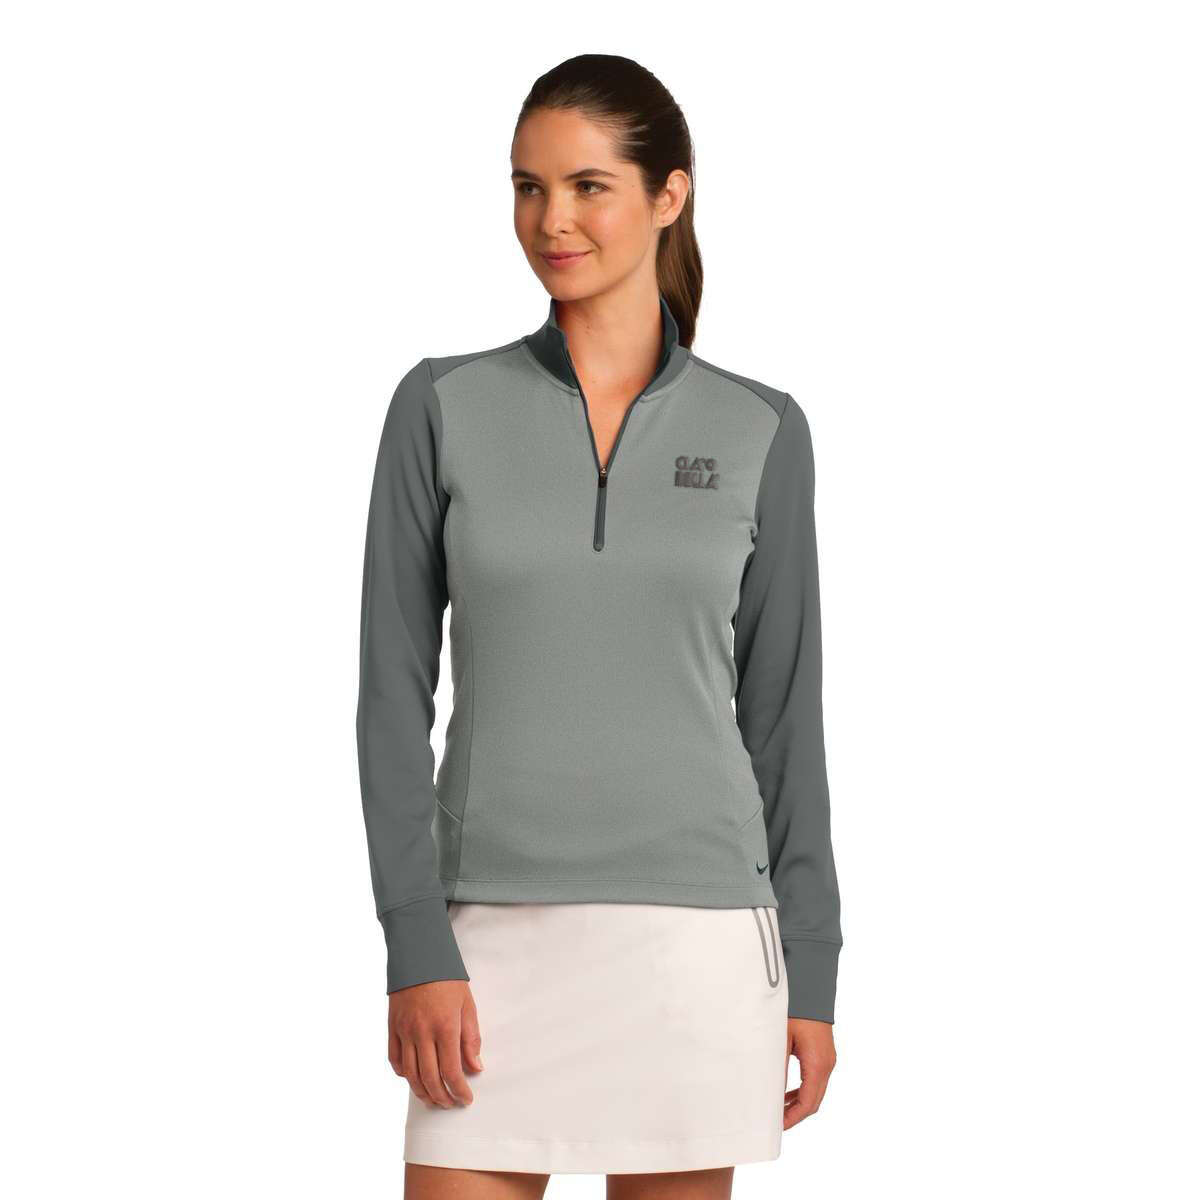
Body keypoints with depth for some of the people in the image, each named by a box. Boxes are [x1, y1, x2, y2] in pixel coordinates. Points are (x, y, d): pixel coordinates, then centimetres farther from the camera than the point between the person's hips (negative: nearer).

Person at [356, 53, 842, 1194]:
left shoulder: (761, 431, 4)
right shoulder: (443, 407, 2)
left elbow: (783, 709, 6)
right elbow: (394, 689, 0)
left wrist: (811, 971, 3)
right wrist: (416, 948, -9)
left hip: (694, 928, 0)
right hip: (499, 931, 0)